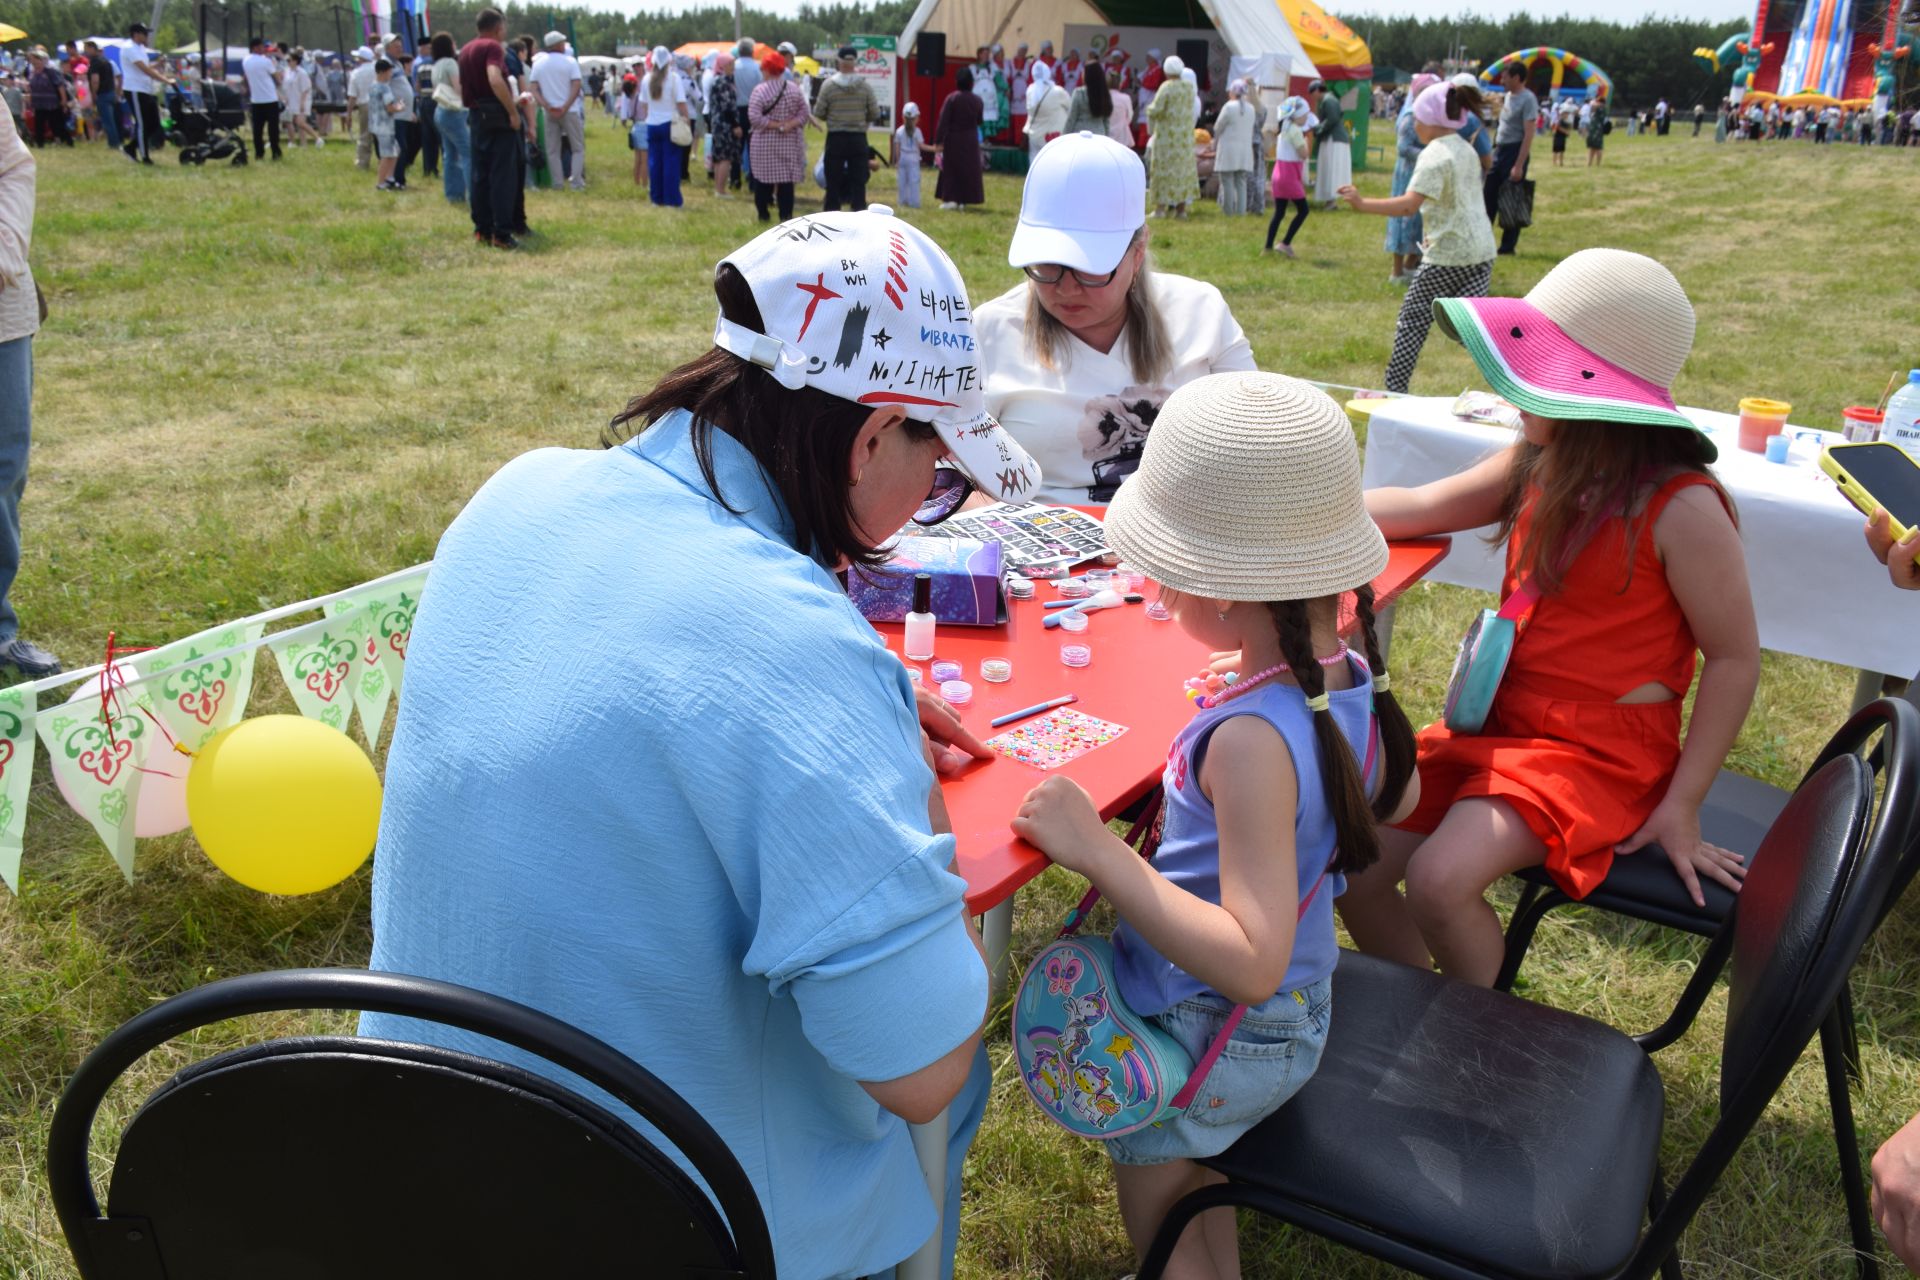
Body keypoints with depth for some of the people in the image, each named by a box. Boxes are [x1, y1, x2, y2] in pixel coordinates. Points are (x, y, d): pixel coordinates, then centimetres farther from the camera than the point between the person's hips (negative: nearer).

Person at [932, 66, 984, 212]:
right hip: (971, 140, 2)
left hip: (953, 140, -2)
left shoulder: (952, 98, -12)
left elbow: (943, 121, -14)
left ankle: (950, 199, 3)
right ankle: (963, 200, 11)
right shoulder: (977, 100, -3)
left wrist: (938, 141, -13)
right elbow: (979, 121, 9)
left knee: (951, 170, 8)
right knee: (968, 169, 10)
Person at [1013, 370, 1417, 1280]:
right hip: (1300, 1017, 8)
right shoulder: (1351, 679, -10)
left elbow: (1251, 962, -37)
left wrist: (1096, 849, -36)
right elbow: (1396, 798, 12)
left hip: (1203, 1036, -8)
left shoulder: (1252, 739, -36)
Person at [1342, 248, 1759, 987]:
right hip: (1499, 722, 7)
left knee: (1440, 879, -26)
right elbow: (1423, 508, 13)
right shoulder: (1538, 465, 2)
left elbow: (1734, 658, -12)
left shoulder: (1680, 507, -18)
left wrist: (1681, 806, -11)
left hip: (1597, 752, -7)